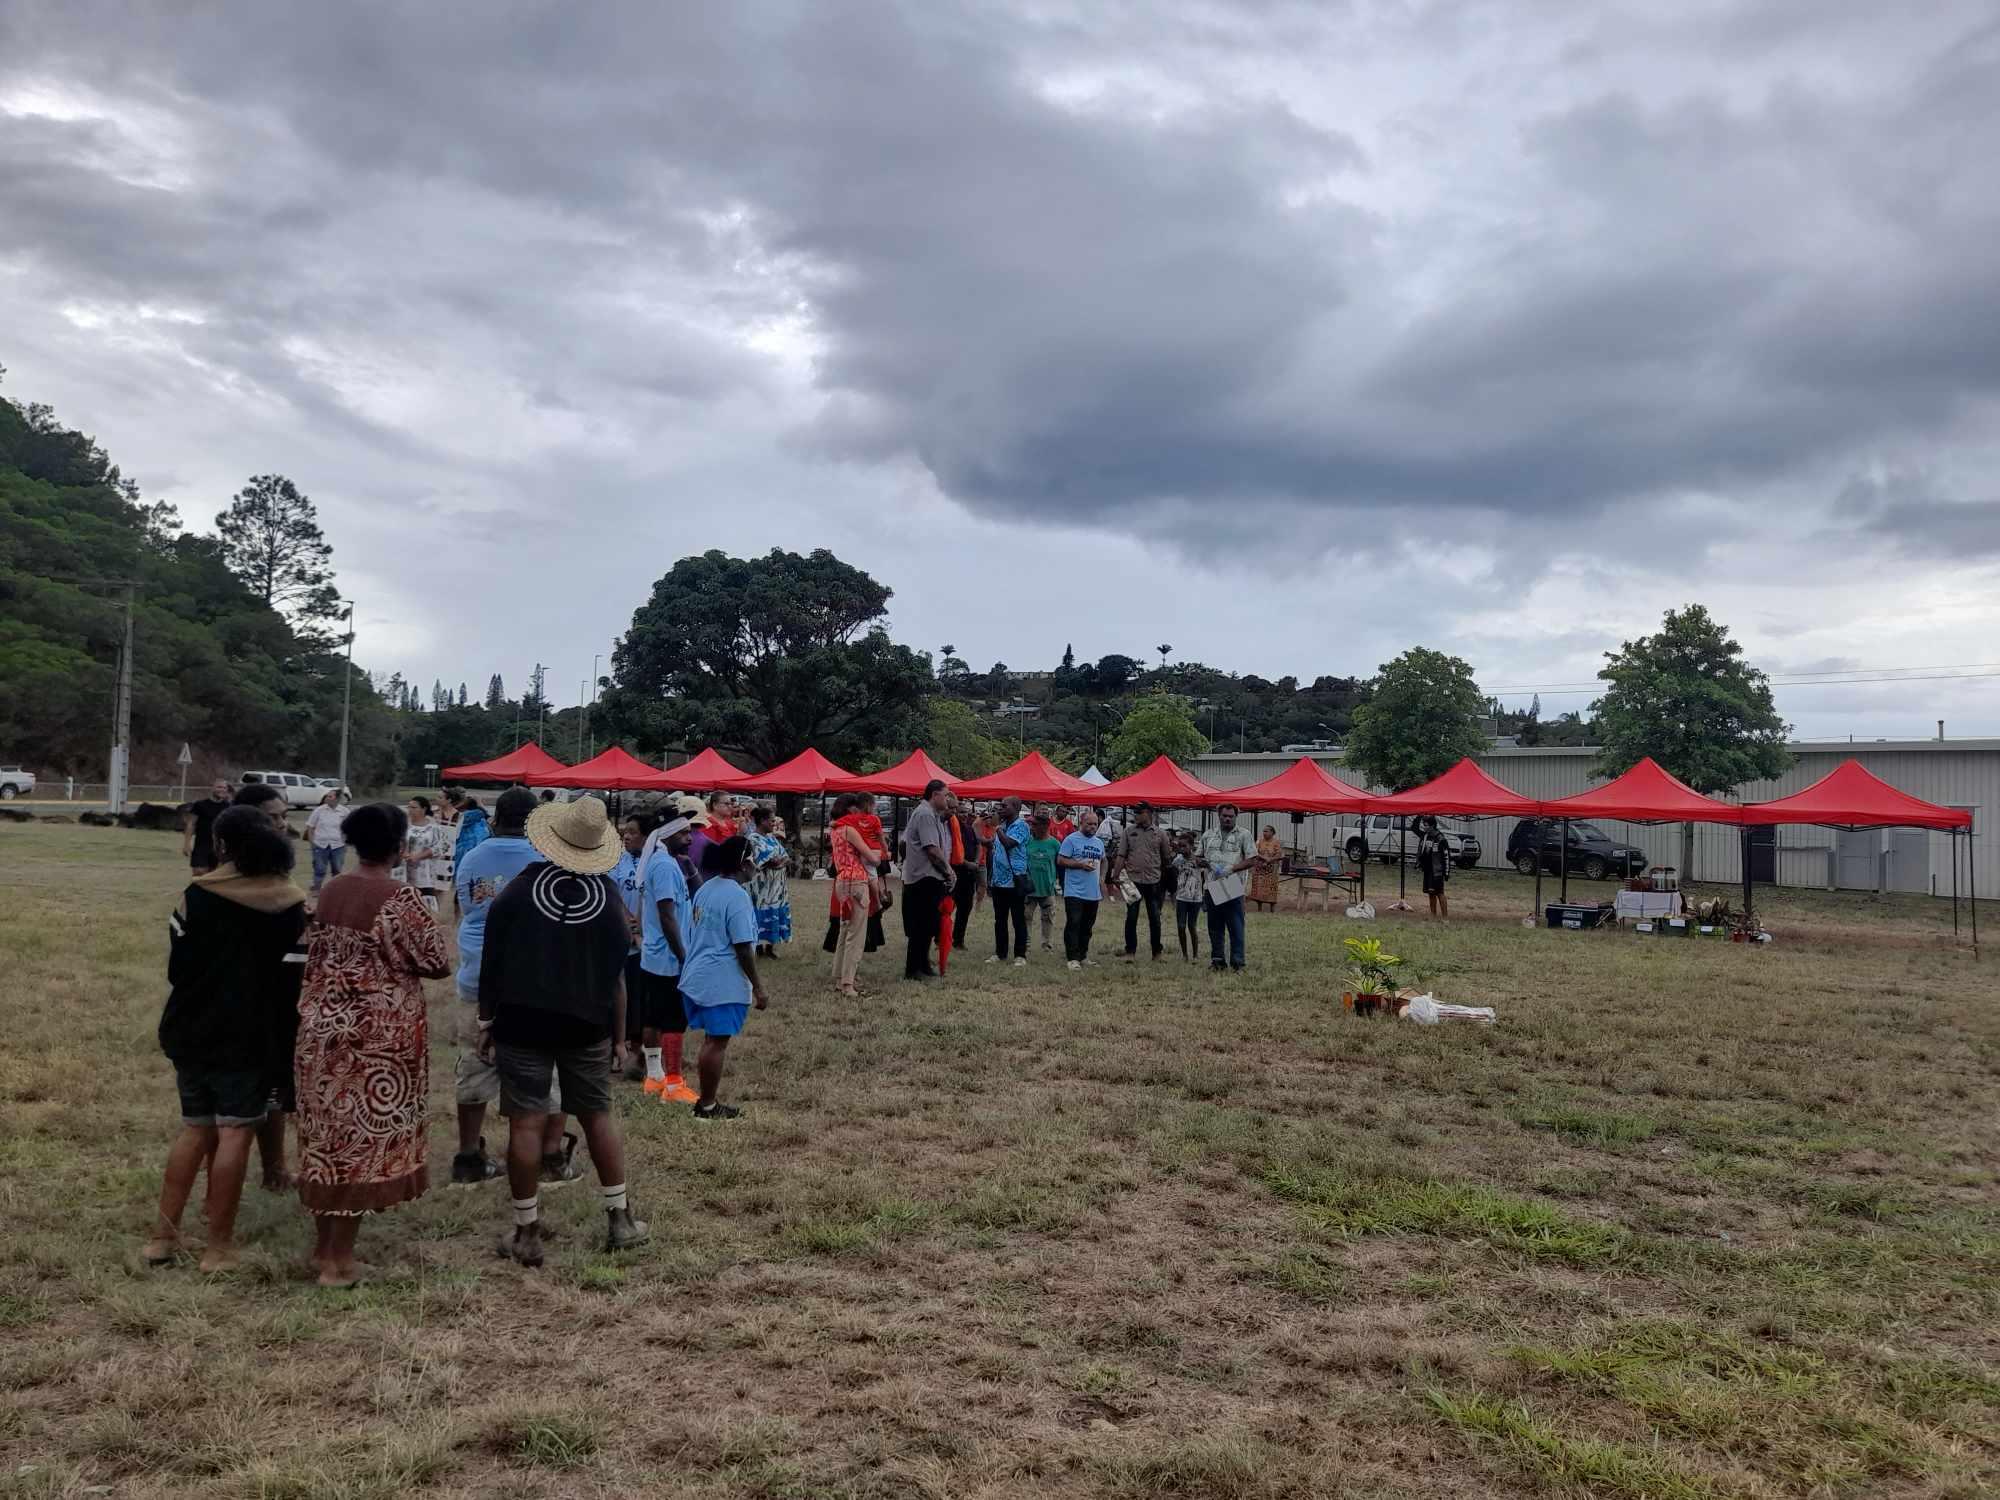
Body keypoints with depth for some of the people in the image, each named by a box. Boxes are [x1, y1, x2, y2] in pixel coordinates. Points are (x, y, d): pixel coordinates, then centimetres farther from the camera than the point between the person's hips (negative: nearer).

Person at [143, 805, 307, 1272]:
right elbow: (298, 963, 0)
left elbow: (175, 968, -2)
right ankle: (218, 1245, 7)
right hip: (249, 1032, -2)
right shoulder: (292, 903, -5)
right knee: (234, 1132, 3)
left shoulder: (196, 894, -7)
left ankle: (163, 1234, 20)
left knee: (196, 1127, 17)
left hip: (193, 1028, 2)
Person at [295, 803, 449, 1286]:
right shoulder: (400, 898, -16)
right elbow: (437, 964, -10)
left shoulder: (329, 891, 5)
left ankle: (322, 1243, 27)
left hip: (323, 1024, 7)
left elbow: (316, 956, 15)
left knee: (327, 1132, 16)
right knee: (364, 1138, 3)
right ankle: (338, 1259, 8)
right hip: (378, 1032, -6)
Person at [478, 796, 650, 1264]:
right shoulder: (609, 898, -1)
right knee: (598, 1115, 14)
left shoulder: (518, 890, -5)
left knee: (526, 1123, 1)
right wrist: (618, 1037, 10)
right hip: (588, 1025, 2)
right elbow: (615, 976, 3)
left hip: (522, 1022, -2)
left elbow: (491, 962, -2)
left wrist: (487, 1023, 6)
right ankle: (620, 1217, 19)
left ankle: (527, 1232, 8)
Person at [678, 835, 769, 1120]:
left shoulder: (706, 888, 10)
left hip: (697, 977, 9)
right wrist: (758, 988, -12)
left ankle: (708, 1099, 23)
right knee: (717, 1042, 1)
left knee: (712, 1039, 16)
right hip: (722, 983, -9)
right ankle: (708, 1105, 9)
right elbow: (743, 947, -19)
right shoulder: (736, 896, -18)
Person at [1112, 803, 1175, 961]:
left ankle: (1157, 951, 19)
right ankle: (1130, 951, 10)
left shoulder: (1160, 833, 2)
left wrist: (1167, 877, 9)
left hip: (1153, 881, 0)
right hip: (1133, 879, 0)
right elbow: (1120, 856, 2)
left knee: (1154, 918, 7)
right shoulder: (1128, 832, 3)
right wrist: (1115, 876, -6)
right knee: (1131, 917, 2)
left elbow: (1167, 857, 9)